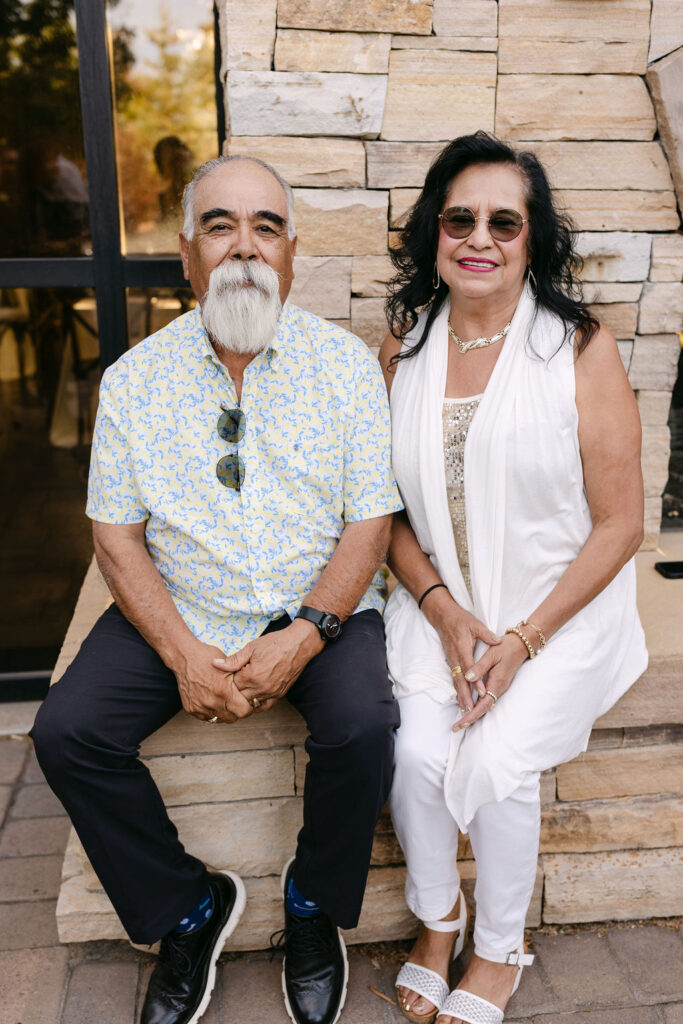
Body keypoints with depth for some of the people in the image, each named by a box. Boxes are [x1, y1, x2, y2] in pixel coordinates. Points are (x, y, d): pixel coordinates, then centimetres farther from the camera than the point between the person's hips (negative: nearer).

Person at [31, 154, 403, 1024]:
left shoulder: (346, 364, -4)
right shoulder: (134, 377, -1)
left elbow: (369, 522, -6)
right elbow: (116, 532, -2)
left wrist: (304, 636, -20)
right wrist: (183, 652, -15)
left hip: (319, 608, -1)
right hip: (177, 614, 2)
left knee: (363, 726, -27)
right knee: (66, 732, -16)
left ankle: (313, 906, 6)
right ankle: (187, 911, 9)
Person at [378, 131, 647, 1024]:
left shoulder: (581, 349, -10)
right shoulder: (405, 348, 1)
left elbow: (620, 524, -8)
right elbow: (391, 509, 5)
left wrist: (522, 640, -15)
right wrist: (443, 610, -10)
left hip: (563, 606, -2)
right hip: (441, 600, 3)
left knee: (498, 757, -20)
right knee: (416, 749, -18)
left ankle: (499, 951, 12)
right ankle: (437, 919, 14)